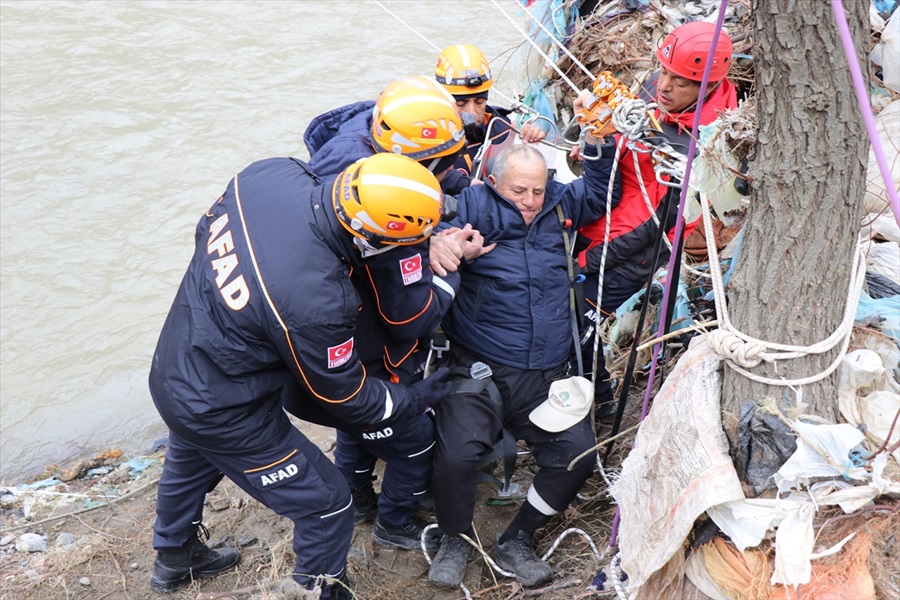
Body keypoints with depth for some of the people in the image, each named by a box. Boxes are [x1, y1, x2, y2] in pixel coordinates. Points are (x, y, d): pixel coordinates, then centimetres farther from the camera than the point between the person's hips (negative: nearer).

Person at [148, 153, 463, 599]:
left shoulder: (272, 172, -22)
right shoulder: (316, 304, -38)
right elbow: (346, 399, -18)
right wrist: (415, 398, -3)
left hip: (172, 369, 9)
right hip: (223, 413, -8)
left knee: (190, 464, 36)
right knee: (326, 504, 10)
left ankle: (174, 559, 64)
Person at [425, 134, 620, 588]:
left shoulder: (559, 205, 14)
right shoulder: (477, 205, -2)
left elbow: (598, 192, 25)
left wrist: (600, 142, 8)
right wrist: (435, 241, -43)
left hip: (546, 377, 5)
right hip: (479, 371, -4)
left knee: (578, 453, -12)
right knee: (457, 454, -23)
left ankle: (517, 540, 11)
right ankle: (456, 540, 9)